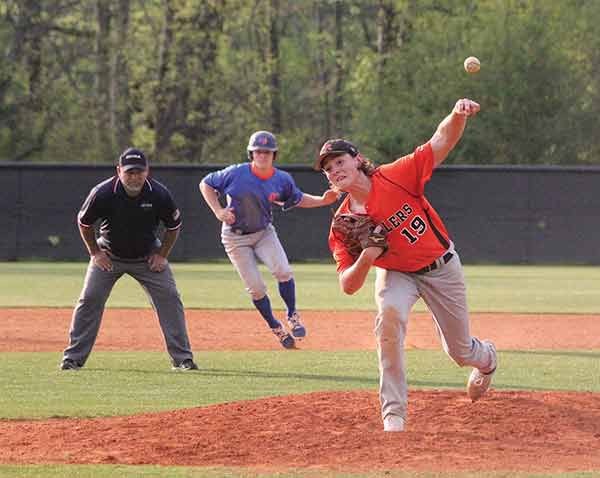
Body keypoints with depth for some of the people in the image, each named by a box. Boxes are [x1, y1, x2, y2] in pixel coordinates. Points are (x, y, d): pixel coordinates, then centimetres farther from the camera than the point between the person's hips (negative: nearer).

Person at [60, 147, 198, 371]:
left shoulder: (159, 194, -21)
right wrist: (95, 253, -5)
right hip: (109, 255, -1)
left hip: (147, 257, 1)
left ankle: (182, 357, 0)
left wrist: (162, 255, -6)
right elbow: (84, 222, -5)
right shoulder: (103, 193, -24)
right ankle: (73, 357, 1)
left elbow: (174, 226, -2)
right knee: (90, 299, -9)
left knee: (169, 298, -8)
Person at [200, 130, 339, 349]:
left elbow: (298, 199, 9)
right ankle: (276, 328, 16)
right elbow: (206, 184, -6)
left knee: (283, 271, -21)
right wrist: (218, 211, -15)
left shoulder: (282, 180, -8)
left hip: (264, 232, 2)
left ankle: (292, 316, -1)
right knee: (256, 288, -4)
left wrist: (322, 200, -6)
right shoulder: (236, 173, -17)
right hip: (236, 238, -2)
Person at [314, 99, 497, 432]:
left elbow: (442, 142, -24)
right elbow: (348, 286, -18)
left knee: (461, 352, 10)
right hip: (397, 274, 1)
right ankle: (394, 414, -29)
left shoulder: (396, 176, -23)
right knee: (389, 313, -34)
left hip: (441, 266, 0)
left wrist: (458, 115, -45)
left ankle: (486, 357, 53)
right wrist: (366, 258, -38)